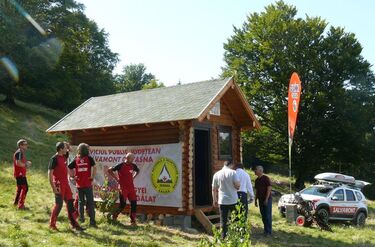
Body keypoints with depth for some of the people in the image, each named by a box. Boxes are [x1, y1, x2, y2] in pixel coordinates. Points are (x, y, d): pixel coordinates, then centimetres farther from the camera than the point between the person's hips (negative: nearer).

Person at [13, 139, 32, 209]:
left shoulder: (22, 153, 14)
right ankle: (21, 205, -8)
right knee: (25, 188, -11)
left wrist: (27, 163, 7)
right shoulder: (18, 153, -17)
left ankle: (16, 202, 37)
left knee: (20, 188, 22)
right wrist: (25, 165, -15)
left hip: (22, 174, 11)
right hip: (19, 174, -11)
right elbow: (18, 163, -29)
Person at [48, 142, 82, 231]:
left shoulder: (64, 157, 8)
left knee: (70, 203, 9)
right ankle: (52, 224, 13)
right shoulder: (54, 159, -14)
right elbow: (50, 174, -17)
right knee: (58, 204, -3)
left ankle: (74, 224, 15)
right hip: (59, 185, -8)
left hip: (65, 184, 8)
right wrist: (53, 188, -20)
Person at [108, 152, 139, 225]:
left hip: (131, 187, 6)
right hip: (123, 188, -5)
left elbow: (137, 170, 28)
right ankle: (114, 216, 18)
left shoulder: (133, 166, 6)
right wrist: (116, 178, -7)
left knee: (133, 203, 1)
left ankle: (133, 220, 10)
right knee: (123, 204, -6)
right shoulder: (121, 165, -11)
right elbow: (109, 170, -8)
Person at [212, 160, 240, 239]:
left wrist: (214, 200, 17)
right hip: (233, 200, -2)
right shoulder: (233, 172, -6)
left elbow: (214, 189, 8)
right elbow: (237, 186, -13)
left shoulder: (216, 174, 4)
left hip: (222, 201, 2)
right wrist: (237, 187, 10)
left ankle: (224, 237, 8)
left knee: (223, 220, 7)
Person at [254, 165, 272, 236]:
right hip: (261, 200, 7)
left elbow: (269, 189, -13)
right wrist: (256, 200, 15)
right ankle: (265, 230, 16)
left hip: (267, 199, -7)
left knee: (267, 216, -4)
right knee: (263, 216, 9)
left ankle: (269, 231, 0)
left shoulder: (266, 178, -10)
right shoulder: (257, 180, 12)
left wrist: (266, 199, -17)